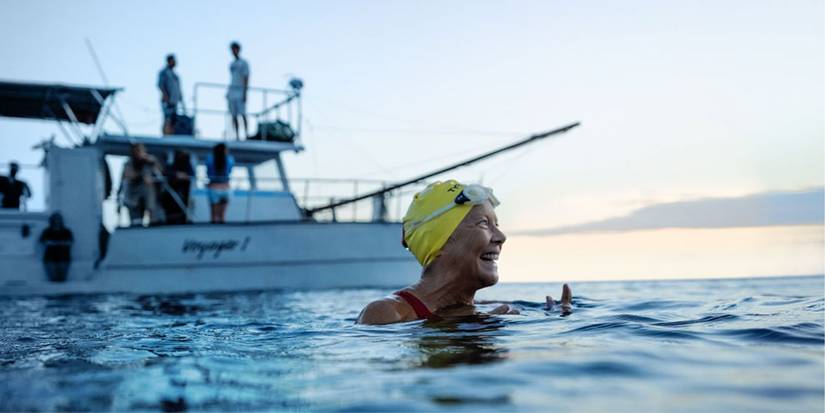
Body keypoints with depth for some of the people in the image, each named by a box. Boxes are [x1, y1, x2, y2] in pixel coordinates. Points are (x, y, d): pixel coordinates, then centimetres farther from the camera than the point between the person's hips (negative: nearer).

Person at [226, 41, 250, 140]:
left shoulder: (243, 63, -2)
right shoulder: (231, 64, 19)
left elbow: (246, 79, -8)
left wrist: (245, 93, -15)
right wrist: (228, 92, 17)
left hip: (240, 91, -6)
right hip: (232, 91, 7)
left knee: (242, 114, -15)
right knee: (233, 115, 1)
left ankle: (246, 132, -14)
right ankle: (237, 135, 3)